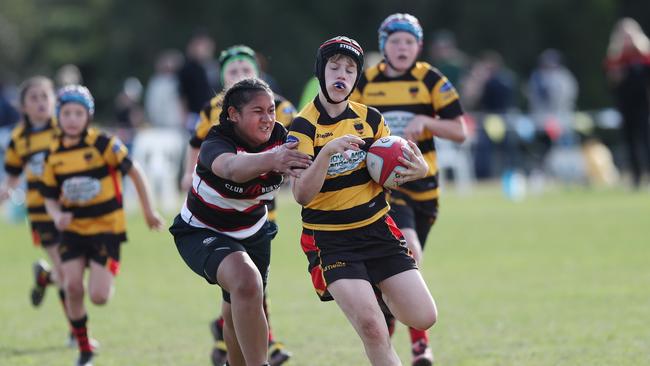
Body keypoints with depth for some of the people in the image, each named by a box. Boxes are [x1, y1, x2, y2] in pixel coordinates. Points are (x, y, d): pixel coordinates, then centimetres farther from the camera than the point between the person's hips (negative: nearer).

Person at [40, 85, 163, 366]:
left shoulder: (103, 144, -11)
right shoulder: (53, 155, 1)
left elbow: (134, 172, -3)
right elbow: (50, 198, 8)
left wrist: (148, 211, 1)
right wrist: (57, 216, -14)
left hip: (106, 227, -3)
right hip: (73, 229, 3)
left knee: (98, 297, -12)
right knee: (72, 287, -11)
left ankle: (105, 277, 27)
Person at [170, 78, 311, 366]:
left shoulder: (281, 140, -15)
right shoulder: (215, 145, -31)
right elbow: (231, 167, -55)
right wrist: (271, 159, -75)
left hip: (252, 232, 6)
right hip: (202, 232, -6)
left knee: (239, 316, 19)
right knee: (246, 280, -35)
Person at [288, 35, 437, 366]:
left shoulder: (369, 118, 3)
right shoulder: (303, 127, -10)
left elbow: (390, 171, 15)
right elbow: (301, 195, -20)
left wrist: (419, 170, -8)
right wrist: (327, 151, -35)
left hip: (377, 229, 4)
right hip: (330, 239, -4)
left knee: (423, 318, -2)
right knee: (370, 326, -22)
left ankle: (383, 296, 30)